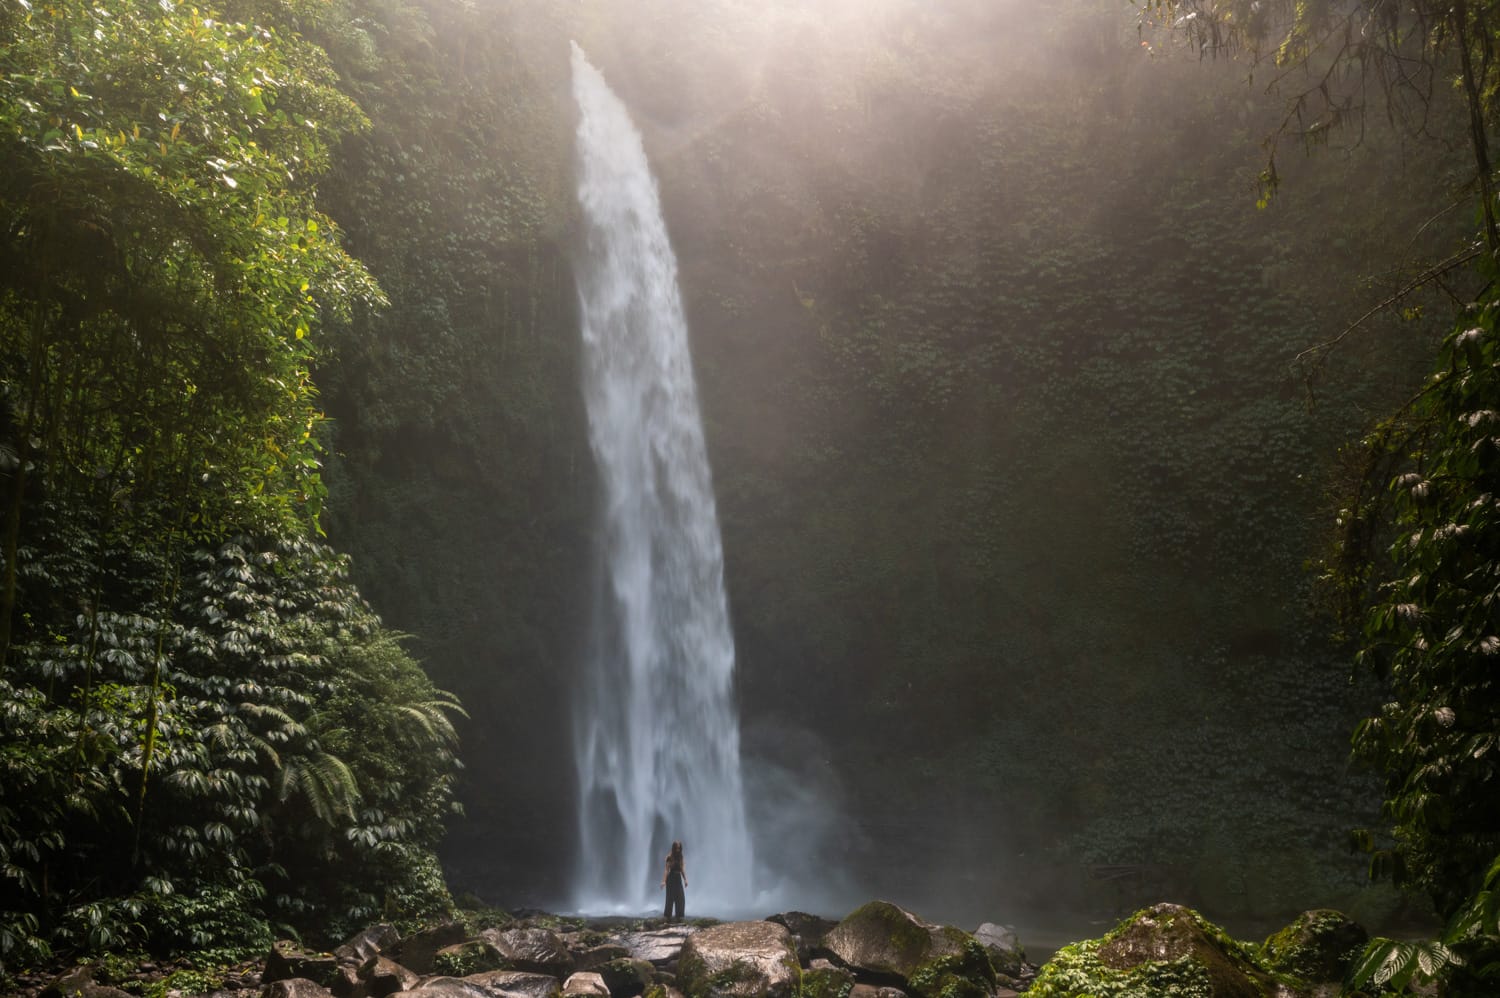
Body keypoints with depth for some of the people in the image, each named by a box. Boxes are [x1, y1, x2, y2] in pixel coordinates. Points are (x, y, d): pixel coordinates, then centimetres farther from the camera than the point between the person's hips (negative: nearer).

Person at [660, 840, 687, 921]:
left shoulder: (680, 857, 8)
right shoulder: (670, 857, -12)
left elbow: (682, 869, 12)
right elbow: (666, 869, -17)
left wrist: (685, 879, 9)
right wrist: (664, 881, -25)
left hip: (678, 878, 6)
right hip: (671, 878, -6)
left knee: (680, 898, 4)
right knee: (670, 898, -2)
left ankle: (679, 915, 11)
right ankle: (667, 915, 6)